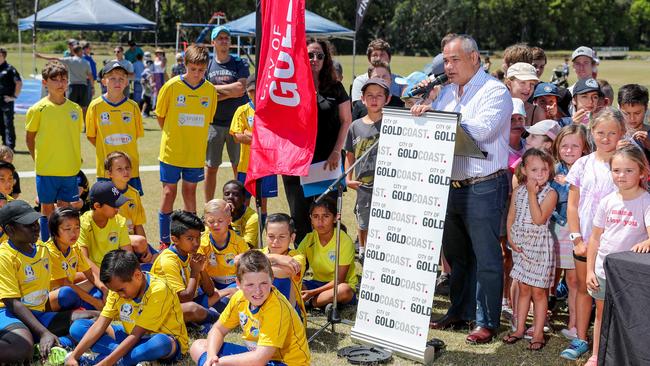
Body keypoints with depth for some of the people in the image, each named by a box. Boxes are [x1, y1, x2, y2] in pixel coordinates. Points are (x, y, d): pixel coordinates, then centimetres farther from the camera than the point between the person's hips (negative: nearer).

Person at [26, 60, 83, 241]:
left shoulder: (75, 109, 2)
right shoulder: (37, 109, -6)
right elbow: (30, 138, 4)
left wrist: (75, 161, 8)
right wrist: (39, 160, 2)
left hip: (69, 170, 2)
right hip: (46, 170, -2)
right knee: (47, 209, 7)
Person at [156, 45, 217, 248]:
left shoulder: (210, 90, -2)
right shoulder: (172, 86, -9)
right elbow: (160, 115, 2)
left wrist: (193, 137, 8)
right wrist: (173, 136, 5)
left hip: (196, 153, 2)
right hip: (171, 152, -2)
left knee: (190, 192, 11)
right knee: (169, 192, 2)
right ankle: (164, 241, 12)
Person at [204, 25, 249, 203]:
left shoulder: (240, 63, 5)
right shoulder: (207, 65, 9)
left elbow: (241, 88, -12)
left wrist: (215, 88, -6)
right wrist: (230, 92, -10)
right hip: (213, 123, 1)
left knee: (239, 167, 1)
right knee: (211, 167, 6)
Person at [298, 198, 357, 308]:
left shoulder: (344, 241, -16)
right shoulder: (309, 239, -2)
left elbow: (339, 280, -17)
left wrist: (313, 292, -25)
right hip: (318, 283, 3)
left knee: (344, 290, -39)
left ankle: (308, 302, -23)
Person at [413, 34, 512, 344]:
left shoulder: (494, 91, -7)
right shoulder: (447, 93, 16)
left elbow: (482, 129, -23)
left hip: (484, 187, -7)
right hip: (452, 186, 7)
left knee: (486, 257, 0)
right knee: (456, 254, 16)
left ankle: (486, 321, 9)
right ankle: (459, 311, 30)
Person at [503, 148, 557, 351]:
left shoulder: (550, 193, -11)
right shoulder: (518, 191, 4)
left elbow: (539, 219, -21)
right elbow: (511, 216, 8)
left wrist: (532, 194, -21)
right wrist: (511, 239, -2)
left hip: (539, 246, -4)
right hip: (520, 245, 5)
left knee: (538, 291, 2)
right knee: (523, 289, 14)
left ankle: (538, 333, 11)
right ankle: (520, 328, 25)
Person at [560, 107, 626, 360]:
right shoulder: (583, 164, 2)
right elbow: (572, 204, 2)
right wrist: (577, 238, -2)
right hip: (585, 239, 3)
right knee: (583, 287, 12)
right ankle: (580, 340, 23)